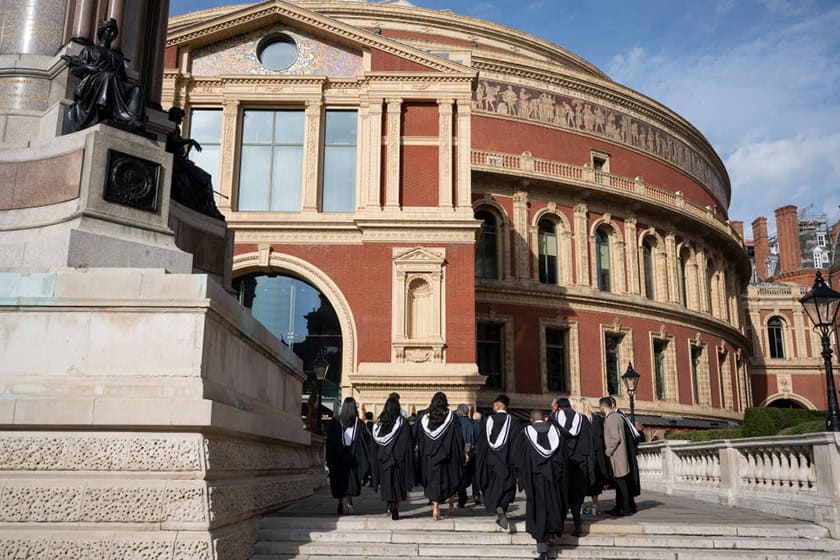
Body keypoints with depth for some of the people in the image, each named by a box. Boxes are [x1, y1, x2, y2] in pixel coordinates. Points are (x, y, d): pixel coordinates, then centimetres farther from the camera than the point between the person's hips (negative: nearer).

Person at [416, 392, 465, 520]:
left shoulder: (424, 418, 1)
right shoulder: (451, 418, -6)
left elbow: (419, 440, 5)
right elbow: (459, 438, -6)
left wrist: (421, 455, 12)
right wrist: (461, 455, 1)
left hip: (429, 456, 1)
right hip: (448, 455, -1)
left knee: (433, 481, 5)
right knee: (450, 480, 18)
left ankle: (435, 507, -9)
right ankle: (451, 506, 26)